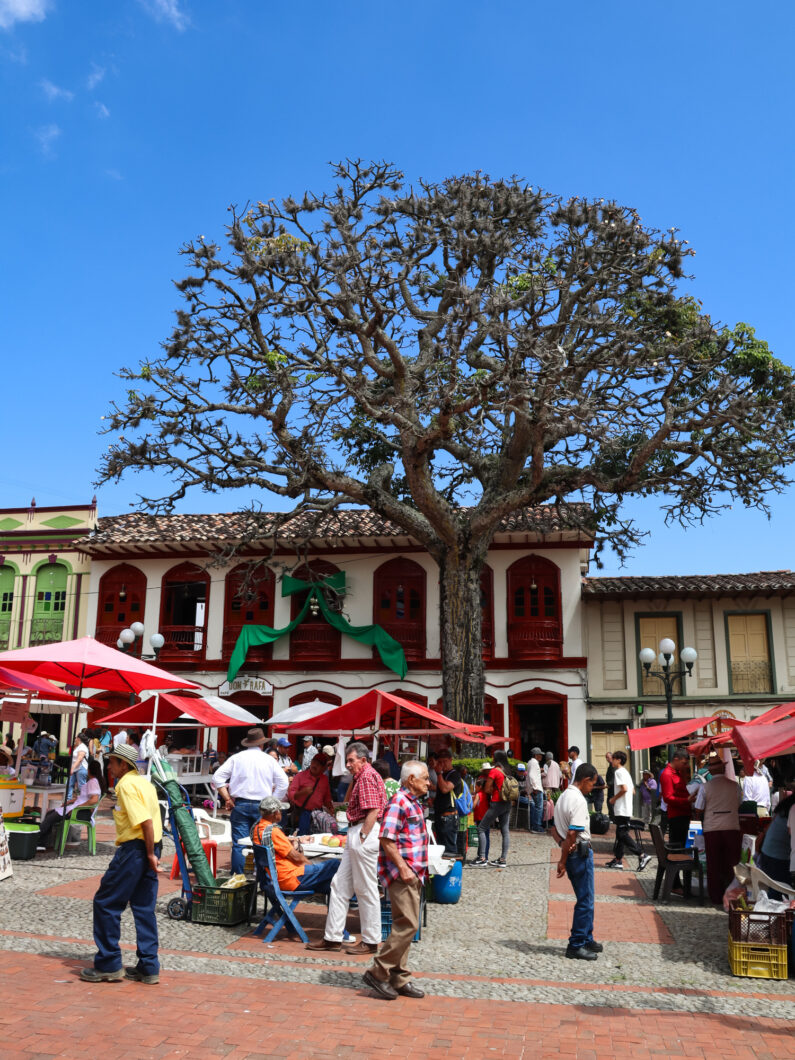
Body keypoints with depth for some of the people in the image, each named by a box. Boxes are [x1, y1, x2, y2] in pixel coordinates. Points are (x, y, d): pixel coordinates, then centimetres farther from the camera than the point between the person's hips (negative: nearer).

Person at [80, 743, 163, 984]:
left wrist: (150, 854, -17)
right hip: (149, 849, 9)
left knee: (105, 903, 3)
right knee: (144, 908, 11)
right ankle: (149, 968, 14)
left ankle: (108, 965, 9)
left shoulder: (126, 785, -13)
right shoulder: (143, 782, 16)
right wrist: (152, 853, 13)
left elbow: (146, 821, -21)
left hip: (133, 849, -9)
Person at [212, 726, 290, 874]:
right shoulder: (269, 760, 6)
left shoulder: (236, 758, 6)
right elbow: (283, 783, 4)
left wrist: (227, 798, 4)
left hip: (240, 805, 0)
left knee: (238, 844, 3)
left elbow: (217, 777, 2)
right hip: (262, 806, 0)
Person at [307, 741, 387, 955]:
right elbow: (350, 803, 24)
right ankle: (333, 937, 16)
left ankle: (371, 941, 9)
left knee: (366, 889, -1)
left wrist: (363, 837, -19)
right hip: (357, 833, 11)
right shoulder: (361, 777, 19)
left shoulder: (367, 777, -14)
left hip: (364, 834, -11)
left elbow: (373, 811, -21)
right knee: (340, 885, 11)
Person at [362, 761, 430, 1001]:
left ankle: (399, 979, 19)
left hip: (413, 874, 10)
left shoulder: (414, 803, 16)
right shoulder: (399, 803, -15)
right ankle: (378, 973, -3)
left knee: (406, 925, 12)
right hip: (401, 874, -10)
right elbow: (386, 839, -21)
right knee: (407, 924, -12)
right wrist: (403, 868, -23)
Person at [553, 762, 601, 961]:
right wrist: (563, 861, -17)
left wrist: (562, 844, -3)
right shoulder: (578, 800, -18)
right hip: (580, 853, -9)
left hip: (571, 853, 9)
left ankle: (586, 939, 31)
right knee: (585, 901, 0)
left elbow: (555, 830, 14)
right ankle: (576, 946, 5)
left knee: (585, 898, 20)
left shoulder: (563, 797, 12)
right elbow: (573, 834, -22)